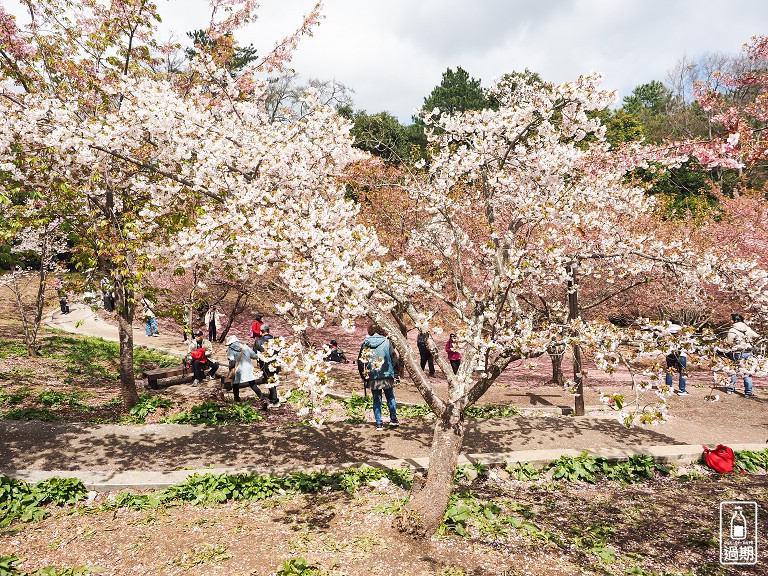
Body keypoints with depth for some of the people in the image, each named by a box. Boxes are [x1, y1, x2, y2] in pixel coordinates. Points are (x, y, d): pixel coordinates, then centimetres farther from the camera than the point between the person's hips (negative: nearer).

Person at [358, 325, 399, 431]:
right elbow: (394, 358, -4)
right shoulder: (386, 342, -3)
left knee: (376, 399, 9)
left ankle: (379, 423, 8)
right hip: (386, 375, -1)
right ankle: (393, 419, 17)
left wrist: (364, 376, 13)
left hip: (372, 377, 1)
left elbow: (360, 361, 4)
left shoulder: (365, 343, 2)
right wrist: (394, 372, 5)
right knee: (390, 397, 15)